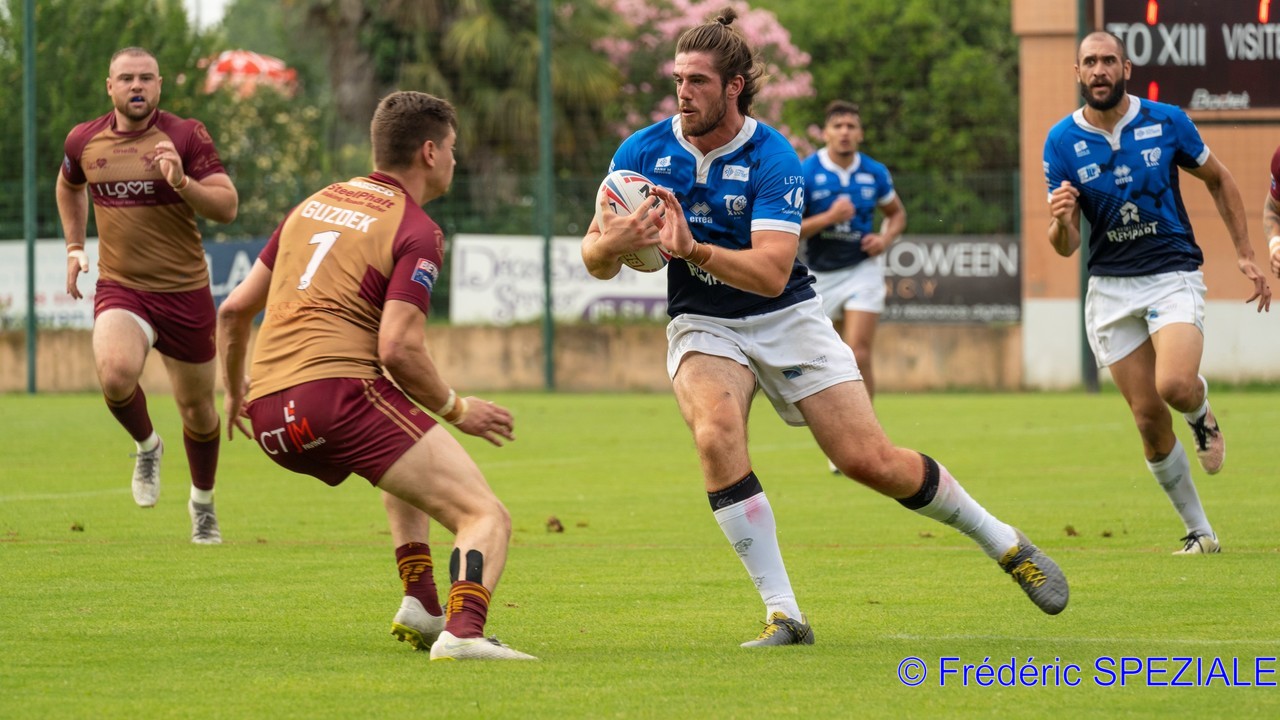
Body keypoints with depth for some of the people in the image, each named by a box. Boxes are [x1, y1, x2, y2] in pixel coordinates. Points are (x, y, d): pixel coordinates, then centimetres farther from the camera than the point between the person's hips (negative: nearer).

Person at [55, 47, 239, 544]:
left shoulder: (187, 137, -8)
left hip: (184, 291, -1)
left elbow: (228, 207, -13)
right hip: (120, 288, 1)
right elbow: (69, 185, 26)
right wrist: (74, 246, 20)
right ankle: (146, 446, 5)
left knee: (197, 408, 9)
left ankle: (202, 503, 36)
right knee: (115, 374, -29)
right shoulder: (84, 141, 2)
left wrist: (182, 181, -29)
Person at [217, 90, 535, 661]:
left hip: (269, 417, 8)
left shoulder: (314, 205, 21)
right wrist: (457, 409, 2)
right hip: (340, 393, -8)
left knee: (406, 463, 37)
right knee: (486, 517, -9)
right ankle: (463, 632, -37)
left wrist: (234, 392, 39)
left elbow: (234, 309, 24)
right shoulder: (418, 232, -1)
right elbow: (398, 349, -13)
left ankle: (421, 606, 21)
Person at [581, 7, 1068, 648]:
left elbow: (772, 272, -27)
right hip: (702, 325, 2)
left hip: (785, 318, -2)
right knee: (716, 434, -30)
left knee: (870, 460, -6)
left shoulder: (772, 156, -17)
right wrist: (610, 245, -34)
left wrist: (693, 250, -43)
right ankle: (782, 614, -24)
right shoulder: (643, 152, -8)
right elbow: (595, 260, -9)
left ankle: (1002, 541, 19)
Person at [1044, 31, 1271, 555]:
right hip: (1110, 289, 2)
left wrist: (1244, 254, 9)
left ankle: (1200, 412, 11)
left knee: (1175, 385, -27)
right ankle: (1199, 531, 13)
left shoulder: (1166, 122, -4)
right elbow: (1065, 247, -2)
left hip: (1174, 275, -2)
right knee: (1149, 417, -2)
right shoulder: (1062, 142, -3)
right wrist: (1061, 222, -26)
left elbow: (1218, 180, 13)